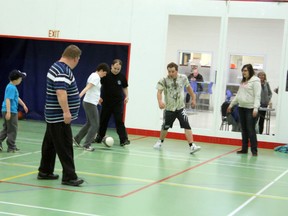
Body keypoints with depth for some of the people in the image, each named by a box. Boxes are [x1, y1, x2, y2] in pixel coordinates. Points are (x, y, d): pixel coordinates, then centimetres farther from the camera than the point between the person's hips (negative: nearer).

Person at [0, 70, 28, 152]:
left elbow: (17, 98, 27)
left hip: (11, 112, 10)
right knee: (12, 130, 0)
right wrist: (8, 112, -29)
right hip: (11, 112, -10)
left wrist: (23, 105, 32)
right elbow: (8, 100, -24)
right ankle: (11, 147, 6)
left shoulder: (12, 87, 15)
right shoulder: (11, 88, -17)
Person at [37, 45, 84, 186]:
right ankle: (69, 177, -7)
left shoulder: (56, 67, 14)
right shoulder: (63, 71, -19)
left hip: (52, 116, 10)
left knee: (50, 144, 16)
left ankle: (45, 171, 24)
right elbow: (61, 92, -30)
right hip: (60, 118, -10)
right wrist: (66, 111, -32)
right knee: (65, 147, -8)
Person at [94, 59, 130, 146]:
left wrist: (126, 96, 0)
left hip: (118, 103, 0)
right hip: (106, 102, 0)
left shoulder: (122, 77, 1)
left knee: (119, 121, -9)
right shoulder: (106, 75, -6)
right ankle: (99, 137, 25)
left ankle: (124, 139, -11)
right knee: (103, 120, 9)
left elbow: (125, 87, 15)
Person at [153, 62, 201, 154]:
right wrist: (160, 101, -43)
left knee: (187, 126, -14)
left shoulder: (183, 78, -3)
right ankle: (160, 141, 42)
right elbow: (159, 92, -24)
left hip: (180, 108, 1)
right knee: (165, 127, 15)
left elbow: (188, 88, 14)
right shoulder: (164, 80, -12)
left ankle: (192, 146, -17)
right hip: (169, 108, 0)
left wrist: (193, 99, 18)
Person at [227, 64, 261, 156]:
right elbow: (238, 94, 24)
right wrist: (231, 104, 24)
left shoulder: (255, 81, -8)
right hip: (241, 107, 8)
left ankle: (254, 150, -4)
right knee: (244, 130, 10)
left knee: (251, 130, -8)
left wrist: (255, 108, -23)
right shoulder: (243, 81, 16)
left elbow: (257, 96, -14)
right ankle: (244, 149, 16)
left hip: (250, 109, -8)